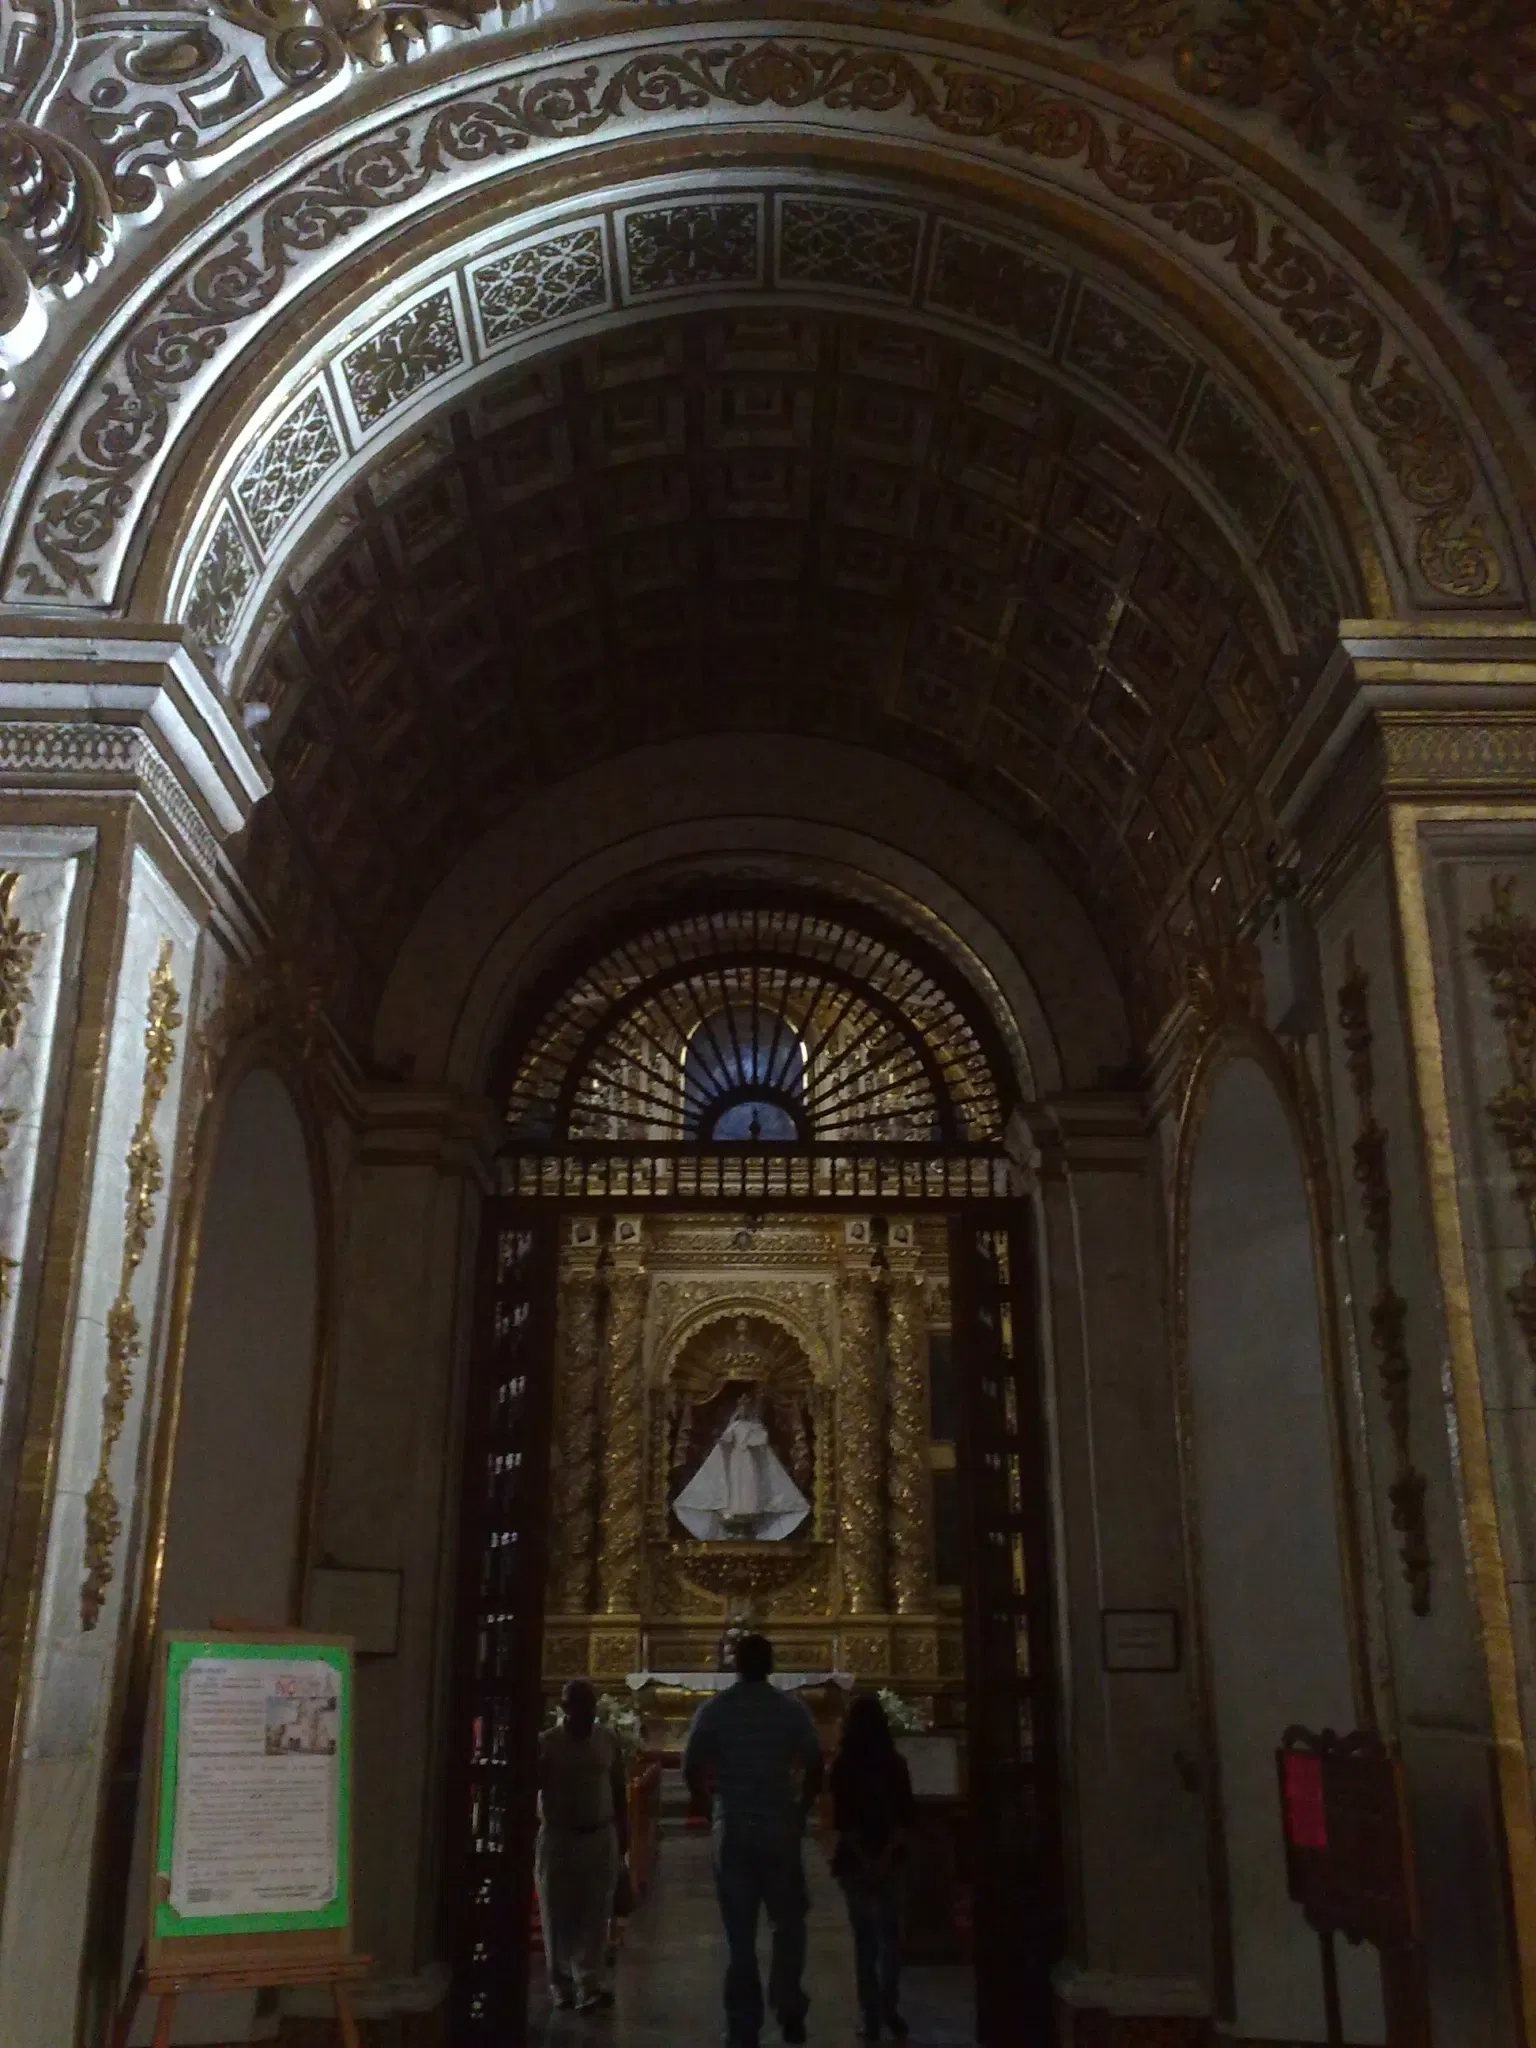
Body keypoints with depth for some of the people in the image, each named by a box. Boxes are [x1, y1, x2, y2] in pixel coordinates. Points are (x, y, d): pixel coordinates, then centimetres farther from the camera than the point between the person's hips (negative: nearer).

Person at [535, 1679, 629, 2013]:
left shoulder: (608, 1742, 4)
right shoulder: (545, 1743, -6)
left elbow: (618, 1790, 11)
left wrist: (623, 1832, 11)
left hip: (601, 1837, 2)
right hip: (557, 1838, -2)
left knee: (595, 1916, -1)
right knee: (558, 1915, 5)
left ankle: (589, 1987, 0)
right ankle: (562, 1986, 17)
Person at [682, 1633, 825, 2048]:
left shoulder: (713, 1709, -1)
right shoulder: (792, 1709, -3)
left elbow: (691, 1769, -3)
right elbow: (815, 1767, -4)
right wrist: (800, 1811, 10)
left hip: (731, 1829, 1)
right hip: (779, 1827, -1)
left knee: (739, 1932, 9)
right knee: (788, 1921, 15)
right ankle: (789, 2007, 2)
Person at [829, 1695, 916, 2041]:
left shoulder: (843, 1766, -4)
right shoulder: (896, 1763, -1)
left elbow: (842, 1819, -8)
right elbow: (906, 1816, -5)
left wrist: (863, 1858, -8)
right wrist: (886, 1856, -7)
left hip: (855, 1861, -1)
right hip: (890, 1859, 1)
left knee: (864, 1938, 7)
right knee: (888, 1934, 10)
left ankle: (874, 2016, 5)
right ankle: (887, 2009, -3)